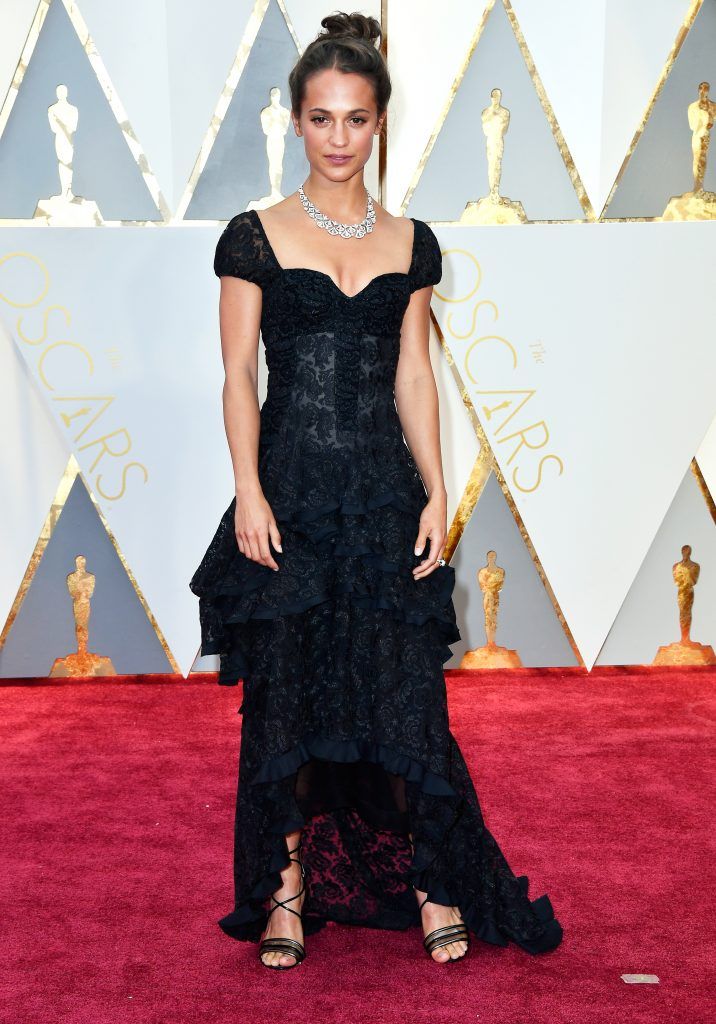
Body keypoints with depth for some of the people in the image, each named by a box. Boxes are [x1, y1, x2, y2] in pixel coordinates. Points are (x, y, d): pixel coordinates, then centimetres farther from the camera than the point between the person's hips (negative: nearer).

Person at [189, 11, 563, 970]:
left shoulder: (411, 243, 9)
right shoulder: (255, 237, 2)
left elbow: (414, 379, 8)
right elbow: (239, 375, -1)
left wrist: (436, 495, 0)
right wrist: (249, 491, -11)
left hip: (383, 493, 1)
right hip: (290, 489, -1)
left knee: (404, 694, 1)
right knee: (285, 698, 4)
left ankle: (433, 884, 16)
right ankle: (290, 889, 18)